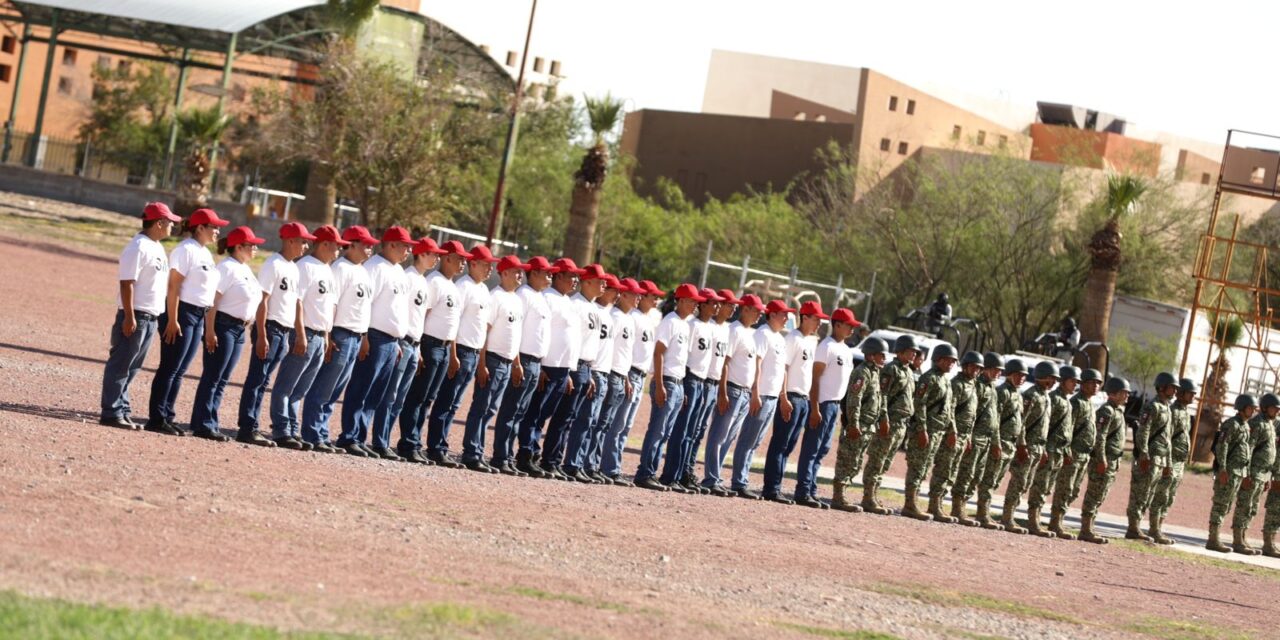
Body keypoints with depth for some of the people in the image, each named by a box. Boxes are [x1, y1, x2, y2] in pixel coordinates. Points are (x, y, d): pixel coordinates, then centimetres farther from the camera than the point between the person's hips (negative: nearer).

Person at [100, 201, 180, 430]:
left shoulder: (157, 248, 16)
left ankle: (122, 411, 18)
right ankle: (111, 413, -4)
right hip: (135, 316, -9)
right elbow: (127, 283, -18)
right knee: (120, 365, -5)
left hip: (151, 317, 9)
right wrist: (129, 317, -22)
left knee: (131, 368, 13)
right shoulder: (138, 247, -13)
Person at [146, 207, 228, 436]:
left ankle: (167, 417, 14)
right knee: (169, 368, -6)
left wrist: (207, 324, 16)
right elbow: (174, 286, -16)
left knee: (179, 371, 10)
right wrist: (172, 320, -20)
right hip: (182, 312, -9)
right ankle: (156, 419, -3)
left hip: (199, 317, 9)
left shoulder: (205, 253, 16)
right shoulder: (186, 250, -11)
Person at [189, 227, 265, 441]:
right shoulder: (227, 267, -12)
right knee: (212, 377, -6)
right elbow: (212, 300, -18)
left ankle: (210, 423, 12)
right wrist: (210, 331, -23)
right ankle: (203, 425, -4)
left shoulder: (245, 269, 16)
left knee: (222, 380, 10)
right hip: (223, 325, -9)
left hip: (238, 329, 9)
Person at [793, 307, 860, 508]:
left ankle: (811, 492, 13)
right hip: (823, 403, -9)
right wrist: (815, 409, -20)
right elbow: (815, 378, -15)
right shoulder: (827, 346, -10)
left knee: (822, 450, 10)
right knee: (811, 449, -7)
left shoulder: (847, 350, 17)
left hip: (835, 404, 9)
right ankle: (803, 493, -8)